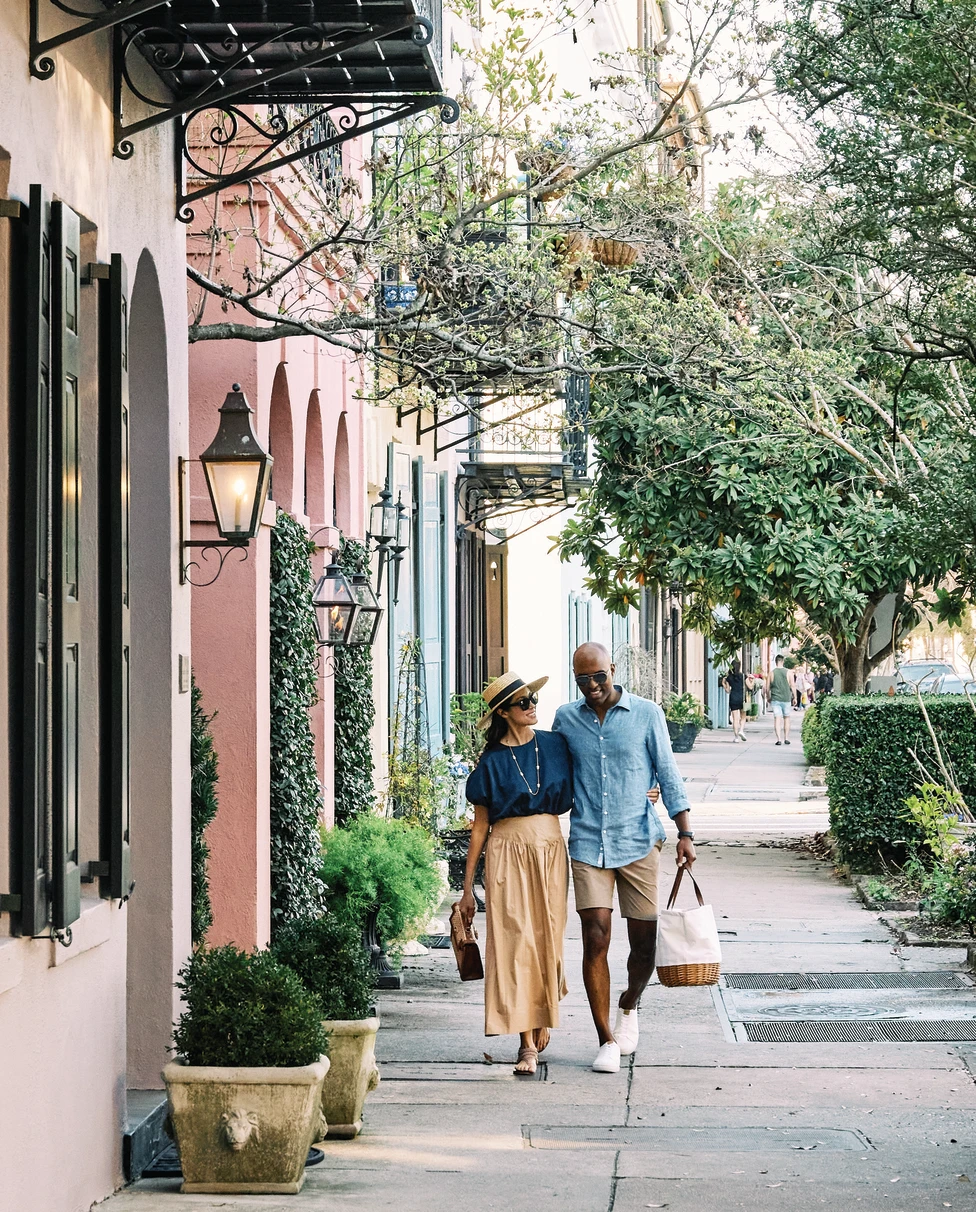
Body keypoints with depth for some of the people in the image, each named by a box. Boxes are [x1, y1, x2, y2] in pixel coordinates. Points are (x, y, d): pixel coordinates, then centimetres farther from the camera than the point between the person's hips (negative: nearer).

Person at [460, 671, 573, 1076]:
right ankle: (527, 1042, -8)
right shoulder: (493, 761, 0)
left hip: (551, 848, 2)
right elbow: (480, 826, 3)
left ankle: (543, 1018, 32)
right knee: (515, 940, -8)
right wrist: (468, 887, 3)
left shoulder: (555, 745, 6)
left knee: (548, 938, 5)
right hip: (508, 850, -2)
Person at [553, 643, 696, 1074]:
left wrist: (685, 833, -3)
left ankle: (628, 1007, 33)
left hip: (639, 842, 0)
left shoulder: (646, 714, 1)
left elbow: (668, 775, 4)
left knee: (645, 941, 3)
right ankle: (606, 1040, 0)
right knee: (595, 941, -8)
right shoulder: (566, 719, 6)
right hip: (588, 844, 1)